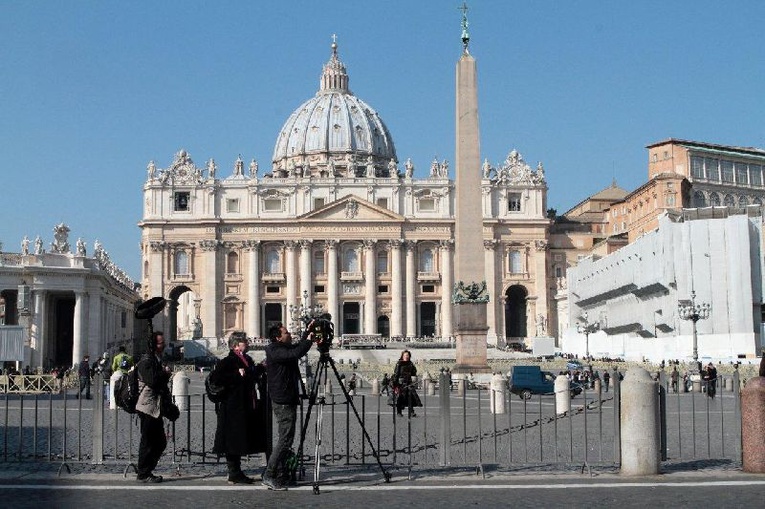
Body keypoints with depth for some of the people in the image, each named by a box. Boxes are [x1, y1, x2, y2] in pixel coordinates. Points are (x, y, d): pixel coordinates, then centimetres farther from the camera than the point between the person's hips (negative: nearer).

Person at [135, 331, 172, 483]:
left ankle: (147, 472, 19)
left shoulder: (157, 360, 19)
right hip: (148, 407, -10)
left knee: (160, 443, 12)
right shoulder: (146, 361, -12)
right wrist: (165, 373, -10)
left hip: (156, 408, 10)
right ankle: (143, 474, 3)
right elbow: (152, 380, -25)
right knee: (147, 443, -4)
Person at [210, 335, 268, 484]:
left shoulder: (247, 360, 15)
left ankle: (237, 473, 19)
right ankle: (234, 474, 2)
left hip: (246, 409, 9)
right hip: (233, 409, -9)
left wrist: (259, 368, 11)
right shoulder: (228, 361, -11)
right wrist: (237, 375, -23)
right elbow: (214, 378, -22)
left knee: (240, 442, 12)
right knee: (233, 442, -3)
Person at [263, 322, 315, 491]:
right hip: (283, 402, -11)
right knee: (285, 439, -12)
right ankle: (269, 476, -12)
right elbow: (296, 353, -29)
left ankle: (281, 475, 18)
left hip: (288, 400, 11)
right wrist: (309, 339, -15)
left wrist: (308, 332, 19)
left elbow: (298, 349, 31)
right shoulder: (275, 351, -16)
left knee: (286, 438, 13)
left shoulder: (284, 349, 13)